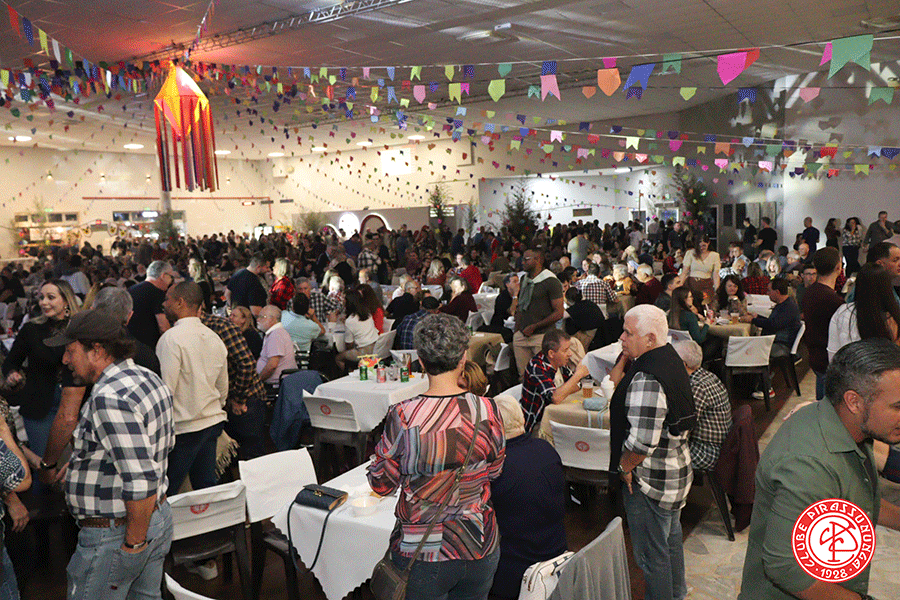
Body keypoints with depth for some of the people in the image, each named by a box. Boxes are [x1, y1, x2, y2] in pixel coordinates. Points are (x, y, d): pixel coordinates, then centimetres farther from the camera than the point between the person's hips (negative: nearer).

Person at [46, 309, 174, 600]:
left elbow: (141, 480, -31)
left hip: (112, 534, -9)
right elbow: (167, 444, 18)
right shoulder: (149, 378, 5)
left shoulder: (109, 398, -26)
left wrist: (133, 543, -19)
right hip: (158, 515, 9)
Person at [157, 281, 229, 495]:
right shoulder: (214, 338, 9)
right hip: (213, 422, 7)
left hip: (184, 428, -7)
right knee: (207, 488, 12)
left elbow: (166, 388, -16)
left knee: (167, 493, 1)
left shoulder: (172, 338, -14)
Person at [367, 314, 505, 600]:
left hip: (423, 554, -2)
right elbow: (494, 471, 2)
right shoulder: (488, 411, -15)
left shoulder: (402, 417, -23)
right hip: (481, 547, 3)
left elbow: (381, 484, -8)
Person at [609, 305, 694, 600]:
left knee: (651, 554, 8)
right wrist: (625, 358, -2)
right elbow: (615, 383, 14)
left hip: (650, 480, -11)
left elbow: (642, 441, -31)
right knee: (671, 538, 29)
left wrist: (624, 467, -16)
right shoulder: (669, 357, 1)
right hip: (678, 469, 11)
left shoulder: (646, 379, -30)